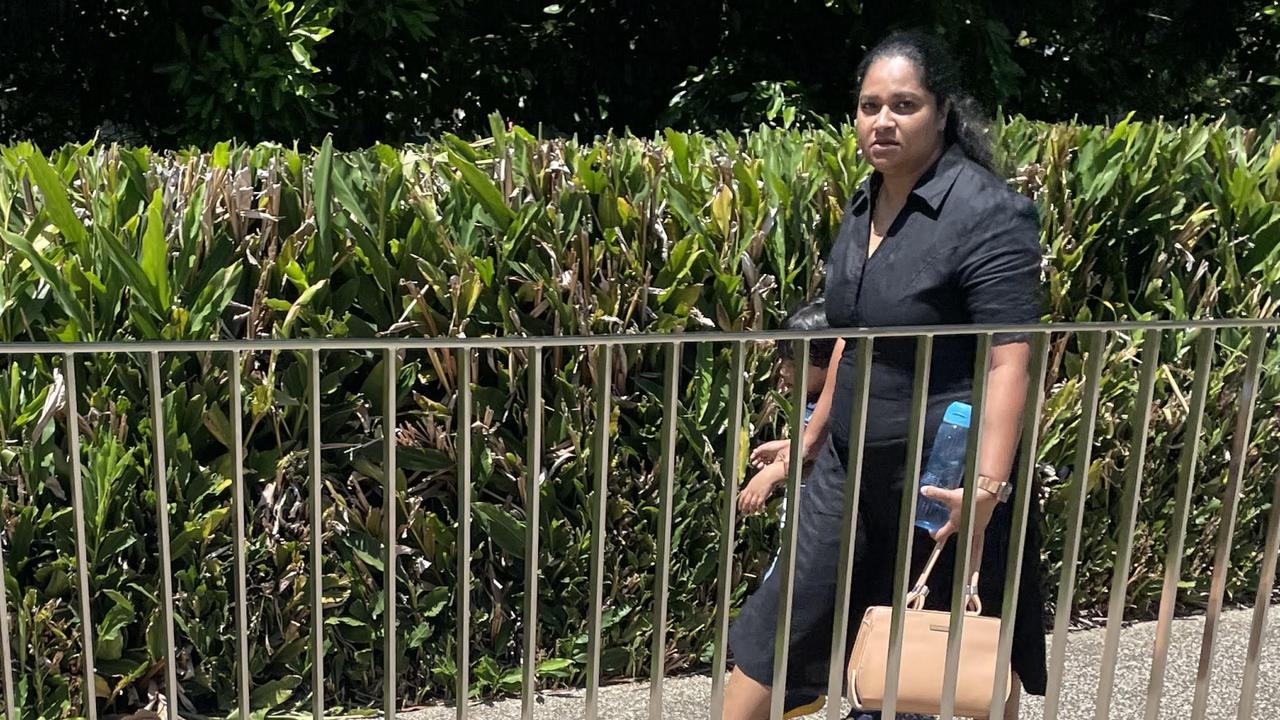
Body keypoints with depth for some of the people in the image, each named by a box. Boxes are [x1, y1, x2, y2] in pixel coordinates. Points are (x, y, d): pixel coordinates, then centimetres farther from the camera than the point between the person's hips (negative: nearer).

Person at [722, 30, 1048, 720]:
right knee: (780, 618, 9)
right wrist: (814, 436, 18)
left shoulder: (988, 214, -18)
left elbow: (1009, 363, -23)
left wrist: (988, 485, -31)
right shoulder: (866, 204, 5)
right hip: (852, 463, 7)